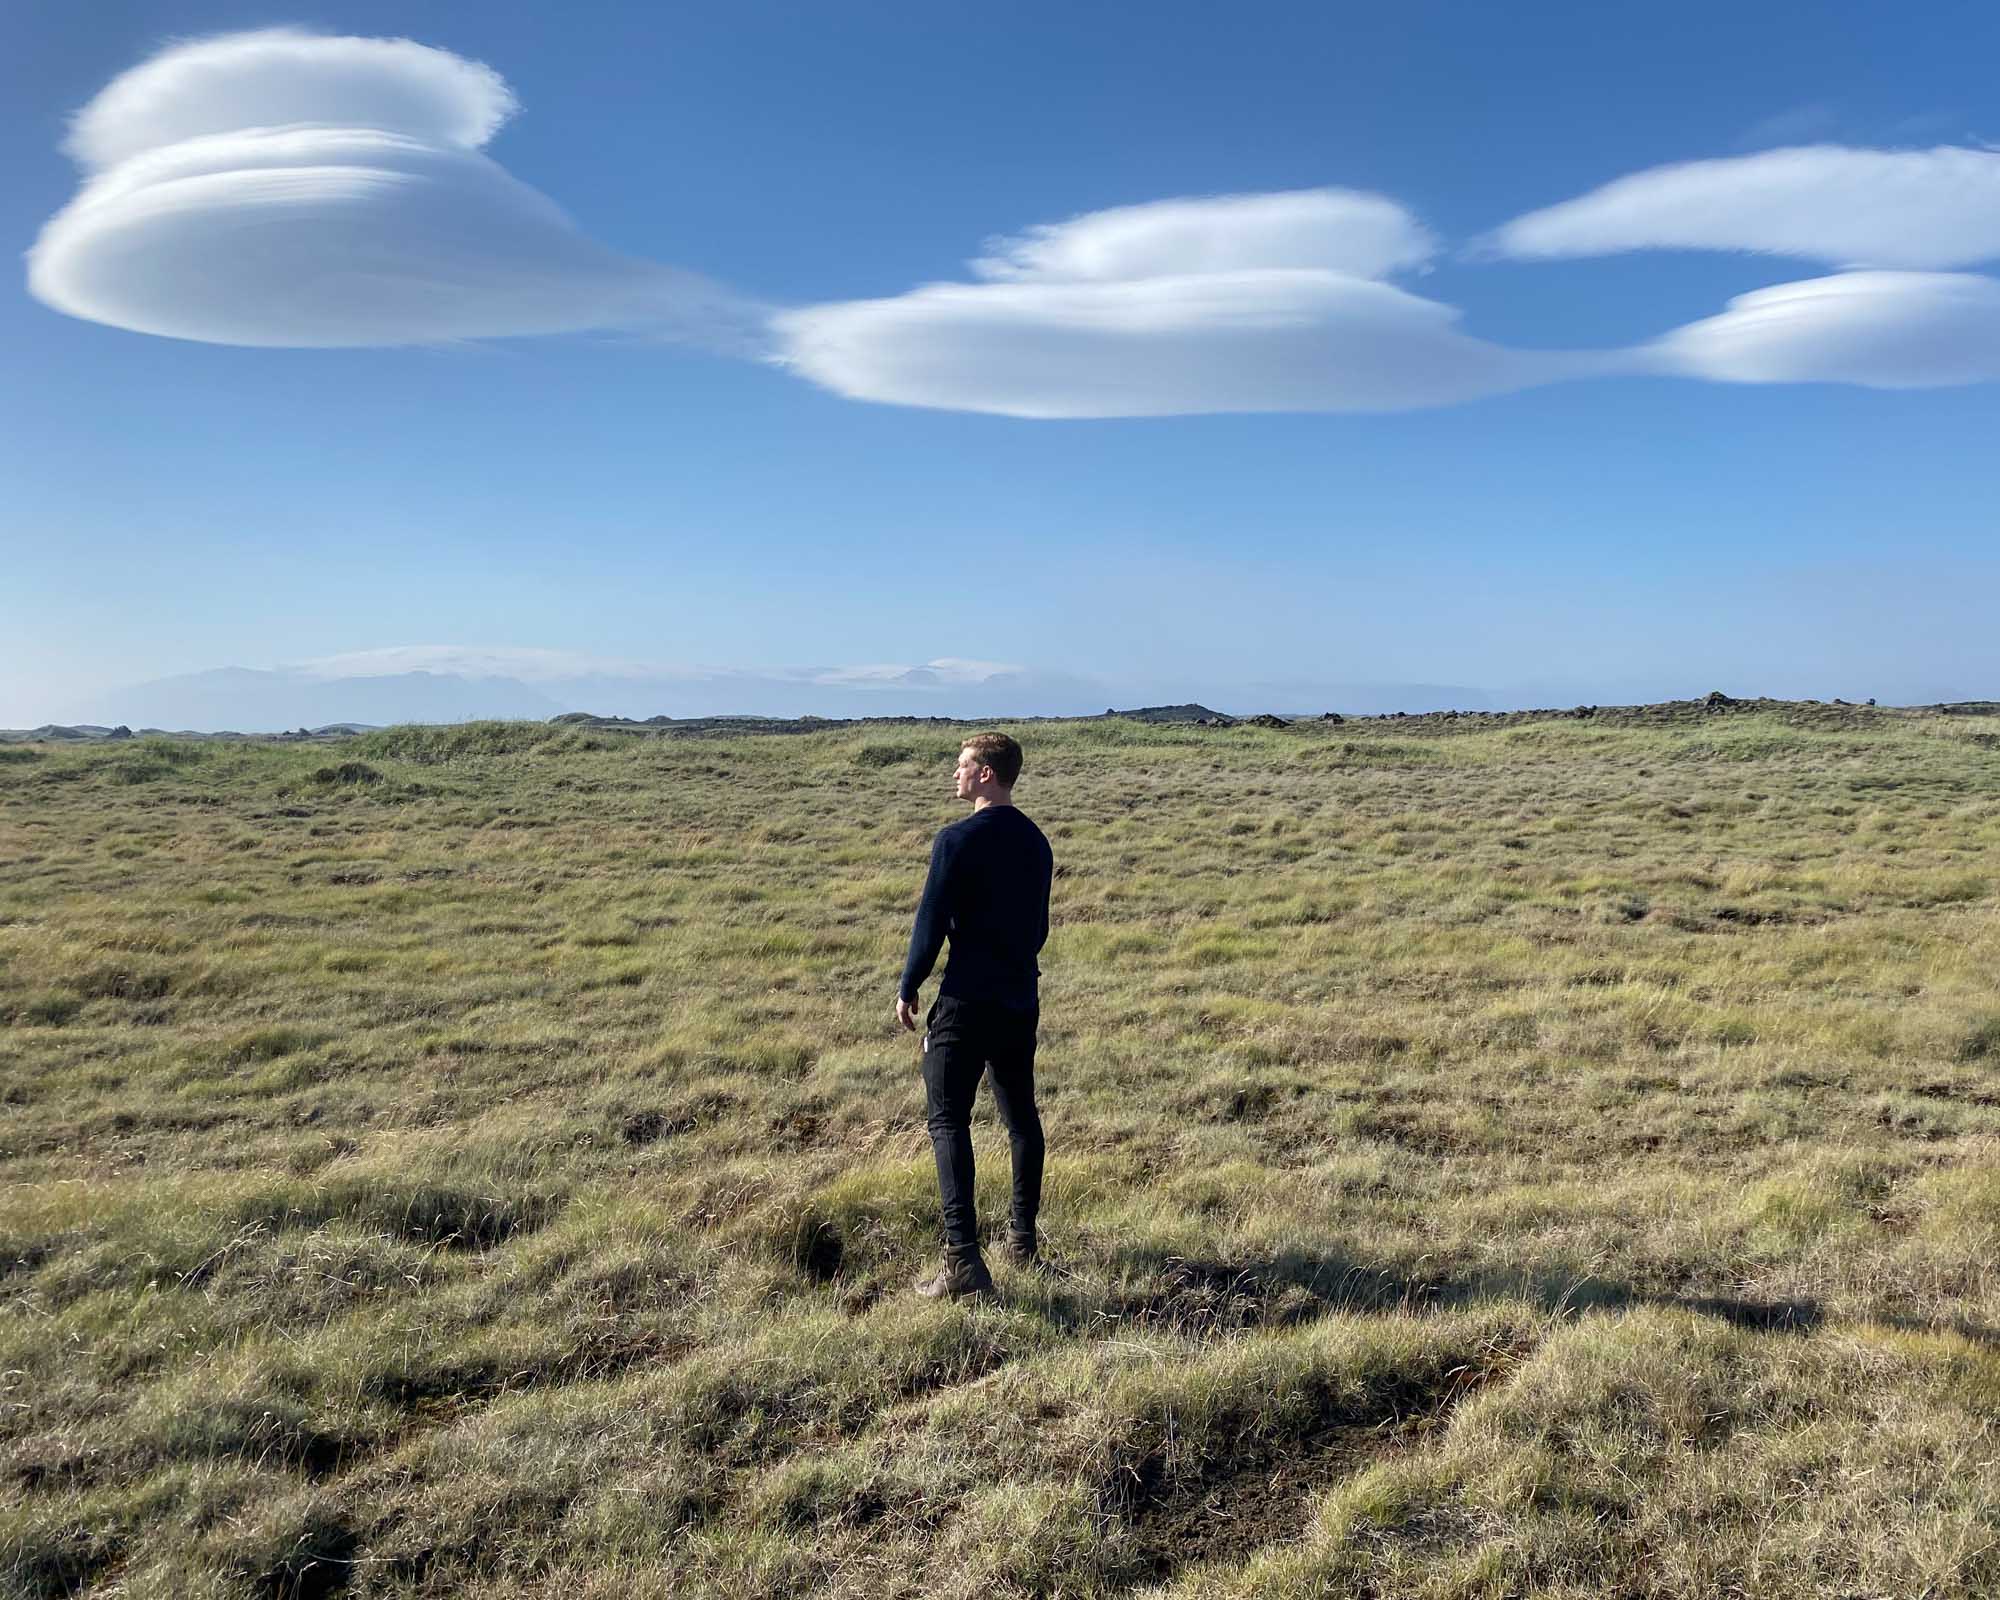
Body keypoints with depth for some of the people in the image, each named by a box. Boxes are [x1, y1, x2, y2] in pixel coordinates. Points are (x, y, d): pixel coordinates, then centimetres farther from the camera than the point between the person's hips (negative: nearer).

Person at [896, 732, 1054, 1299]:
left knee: (949, 1121, -5)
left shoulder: (958, 839, -13)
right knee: (1021, 1115, 17)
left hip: (967, 1002, -7)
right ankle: (1022, 1239, 27)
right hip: (1022, 1001, 7)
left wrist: (908, 989, -1)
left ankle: (963, 1259, -14)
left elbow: (931, 922, -12)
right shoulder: (1036, 842, 9)